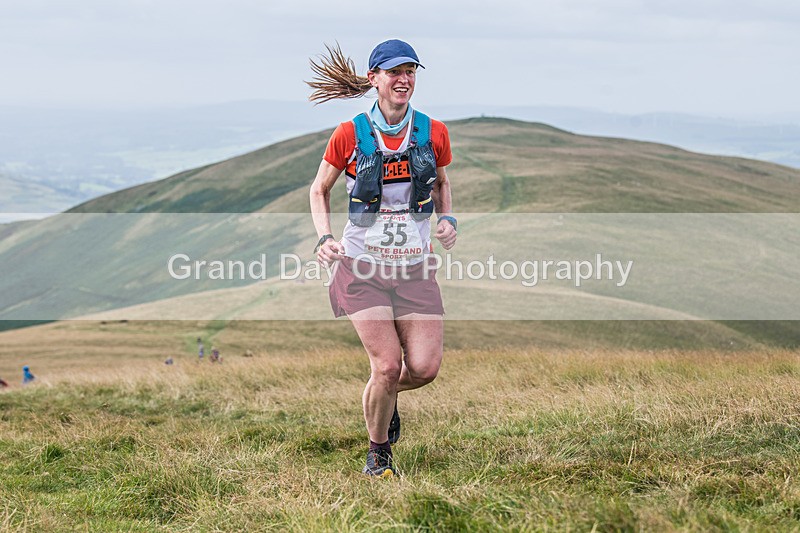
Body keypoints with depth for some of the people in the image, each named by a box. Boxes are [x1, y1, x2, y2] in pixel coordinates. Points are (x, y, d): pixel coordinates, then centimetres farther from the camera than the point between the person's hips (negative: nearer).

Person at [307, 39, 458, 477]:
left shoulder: (433, 133, 1)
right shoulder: (350, 135, -5)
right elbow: (319, 190, 9)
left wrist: (447, 218, 1)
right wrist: (324, 238, -7)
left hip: (415, 268, 3)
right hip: (363, 266, -3)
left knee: (425, 367, -8)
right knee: (387, 366, -13)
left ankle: (385, 396, 30)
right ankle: (378, 453, 14)